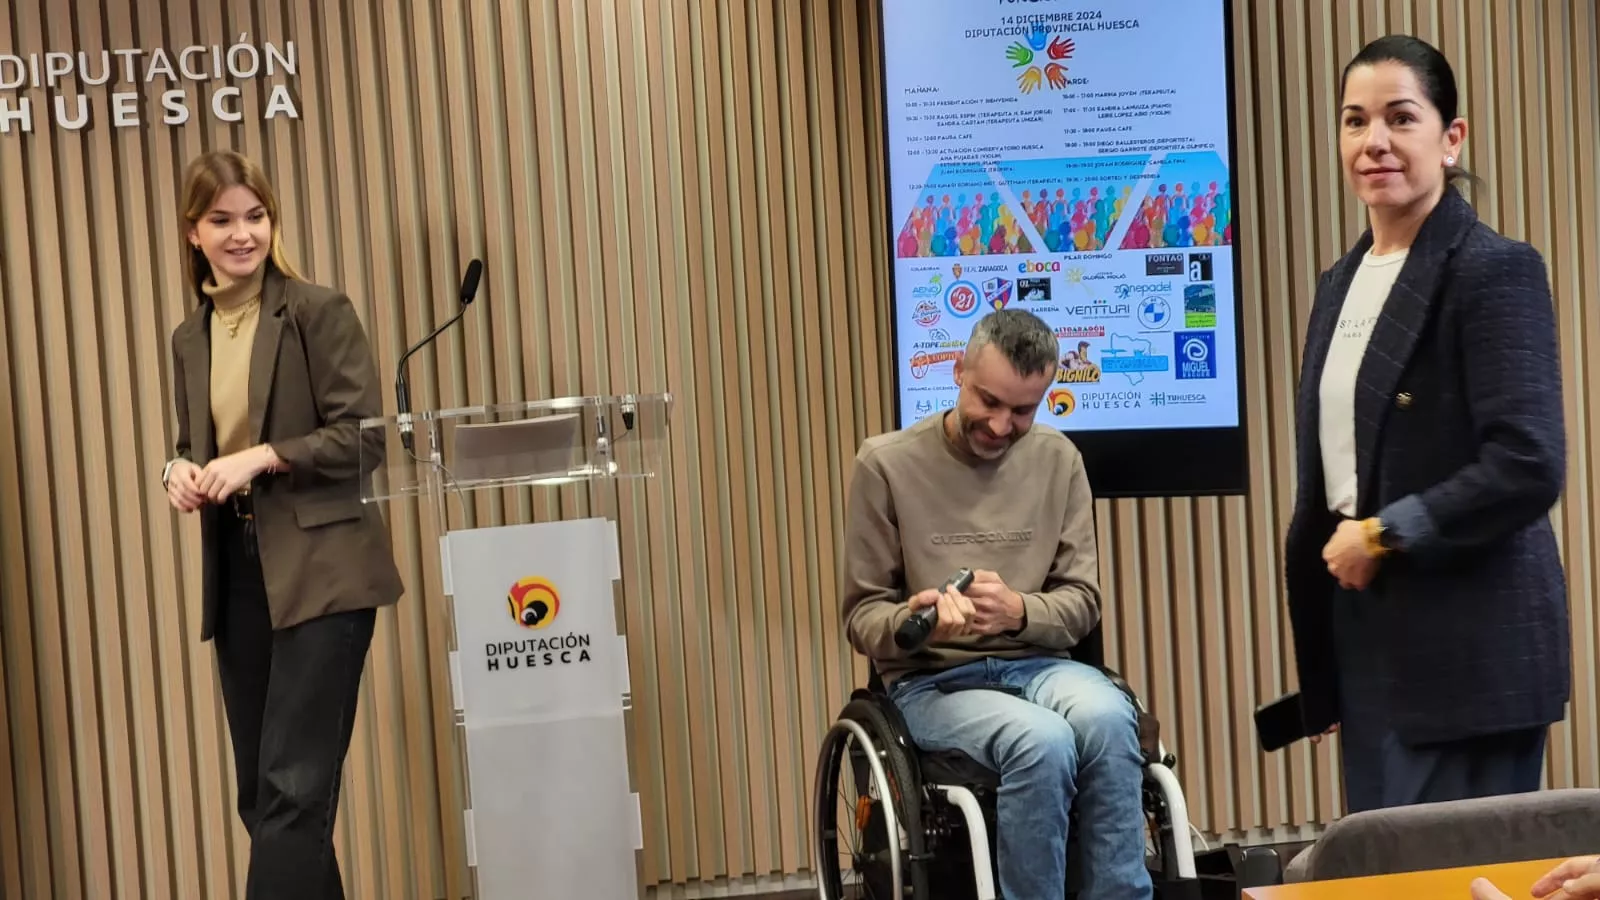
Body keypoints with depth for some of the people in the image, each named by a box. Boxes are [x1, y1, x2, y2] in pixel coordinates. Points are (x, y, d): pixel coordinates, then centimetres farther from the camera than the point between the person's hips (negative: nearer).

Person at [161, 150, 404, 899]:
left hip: (320, 570, -6)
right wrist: (180, 472, -1)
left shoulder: (319, 311, -5)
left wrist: (260, 457, -18)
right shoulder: (190, 337, 13)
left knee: (293, 787, -10)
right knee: (261, 792, 12)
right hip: (235, 573, 7)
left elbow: (364, 436, -10)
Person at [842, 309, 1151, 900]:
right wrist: (910, 622, -24)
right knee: (1042, 741, -34)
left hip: (1035, 664, 3)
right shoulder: (888, 463, -4)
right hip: (931, 679, -3)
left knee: (1107, 717, -32)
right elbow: (862, 616, 1)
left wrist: (1018, 612, -19)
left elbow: (1082, 604, 4)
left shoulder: (1058, 459, 5)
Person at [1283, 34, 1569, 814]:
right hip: (1366, 640, 8)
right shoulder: (1340, 283, 14)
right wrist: (1319, 668, 17)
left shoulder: (1495, 271, -11)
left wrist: (1382, 533, -14)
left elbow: (1528, 466, -20)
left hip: (1471, 651, -8)